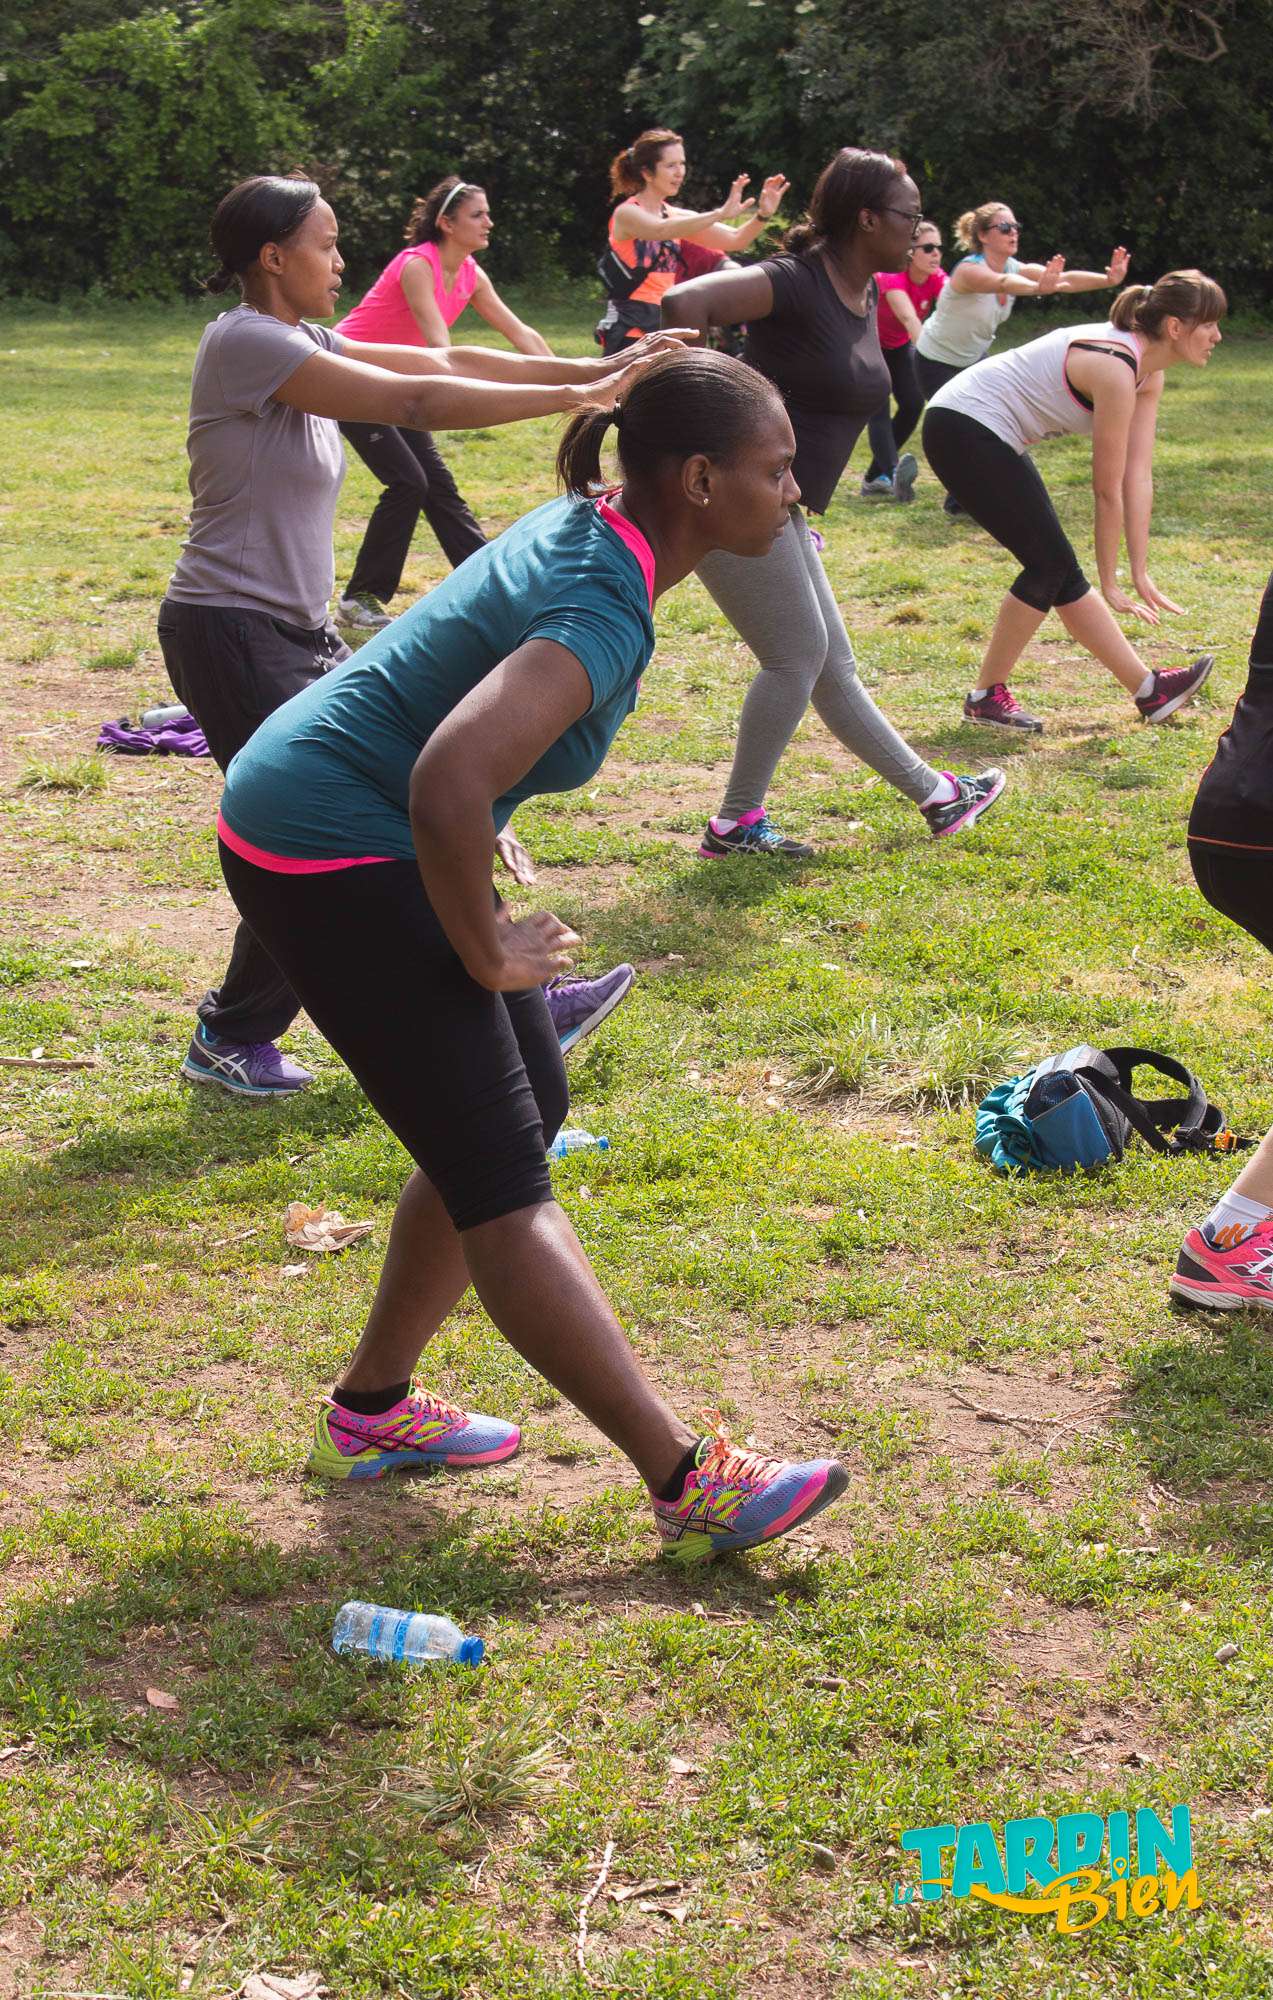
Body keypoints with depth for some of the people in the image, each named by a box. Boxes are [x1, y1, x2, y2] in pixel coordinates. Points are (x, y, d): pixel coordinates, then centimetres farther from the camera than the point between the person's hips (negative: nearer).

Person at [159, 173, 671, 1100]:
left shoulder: (302, 341, 10)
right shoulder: (245, 342, -18)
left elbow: (445, 360, 5)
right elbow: (413, 400, -24)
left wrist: (595, 367, -2)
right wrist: (576, 396, -22)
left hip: (301, 631, 9)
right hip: (234, 634, -9)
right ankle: (233, 1039, 12)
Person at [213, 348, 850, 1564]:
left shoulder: (588, 526, 5)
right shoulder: (606, 608, -25)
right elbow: (448, 784, -40)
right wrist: (486, 953, -23)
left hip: (356, 829, 10)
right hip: (327, 859, -10)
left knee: (527, 1103, 16)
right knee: (502, 1185, -9)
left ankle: (370, 1412, 27)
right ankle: (690, 1487, -6)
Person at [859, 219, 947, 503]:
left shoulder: (937, 279, -17)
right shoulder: (892, 276, -34)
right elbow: (909, 318, -50)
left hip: (898, 345, 6)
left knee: (913, 404, -6)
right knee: (878, 408, -22)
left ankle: (874, 478, 7)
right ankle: (893, 473, -44)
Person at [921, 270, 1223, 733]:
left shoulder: (1148, 375, 5)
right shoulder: (1116, 370, -24)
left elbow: (1139, 478, 4)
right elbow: (1108, 490, -19)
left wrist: (1140, 575, 1)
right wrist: (1109, 584, -11)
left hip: (988, 436, 10)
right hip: (963, 429, -10)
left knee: (1060, 569, 9)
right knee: (1050, 564, -7)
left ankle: (1148, 690, 10)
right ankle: (986, 696, 4)